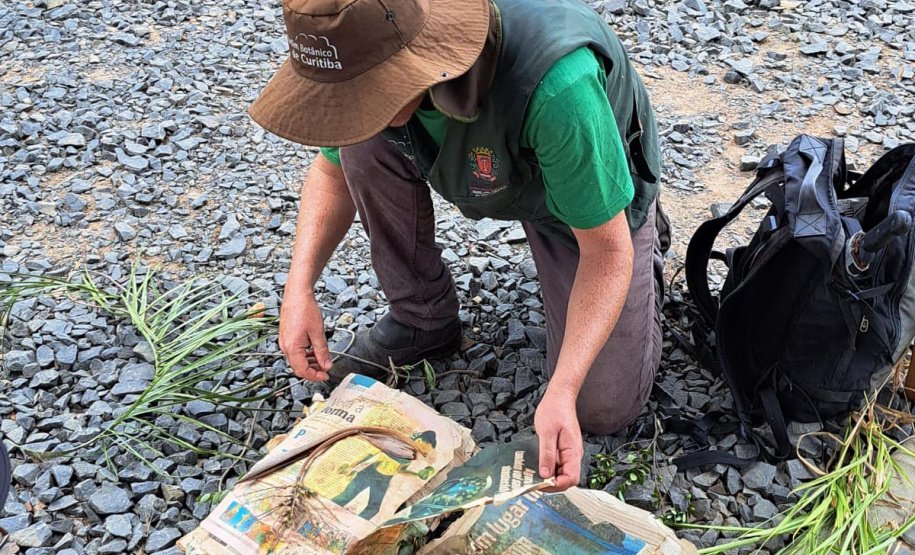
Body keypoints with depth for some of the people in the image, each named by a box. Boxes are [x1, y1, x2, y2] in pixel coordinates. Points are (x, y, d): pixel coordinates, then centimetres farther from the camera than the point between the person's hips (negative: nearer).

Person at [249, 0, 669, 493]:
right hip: (487, 175, 5)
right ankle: (422, 318, -1)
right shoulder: (369, 47, -26)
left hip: (595, 198, -4)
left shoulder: (555, 83, -46)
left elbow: (607, 251, -34)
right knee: (363, 142, -24)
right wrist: (299, 287, -20)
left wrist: (562, 391, -43)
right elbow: (333, 169, -6)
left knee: (600, 409, -7)